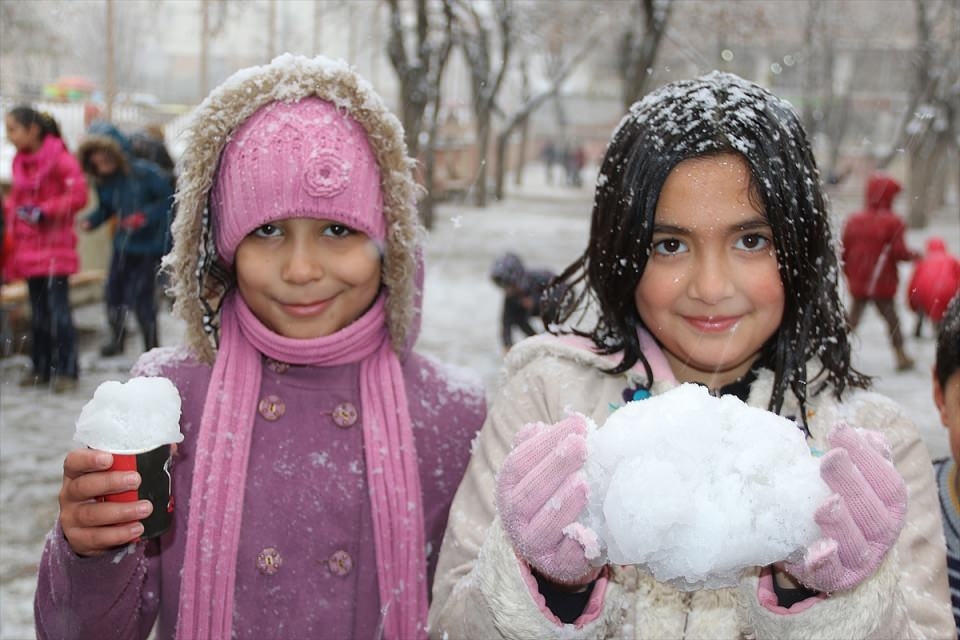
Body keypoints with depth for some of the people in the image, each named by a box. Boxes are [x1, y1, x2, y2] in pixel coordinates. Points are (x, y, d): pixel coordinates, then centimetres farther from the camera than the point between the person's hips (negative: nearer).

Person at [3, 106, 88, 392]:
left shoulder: (60, 157, -11)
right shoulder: (20, 160, 12)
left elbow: (78, 195, -15)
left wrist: (43, 211, -17)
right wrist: (10, 211, 4)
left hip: (54, 246, -7)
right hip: (28, 247, 7)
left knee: (58, 308, -7)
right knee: (38, 311, 12)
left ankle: (66, 369, -1)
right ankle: (41, 367, 20)